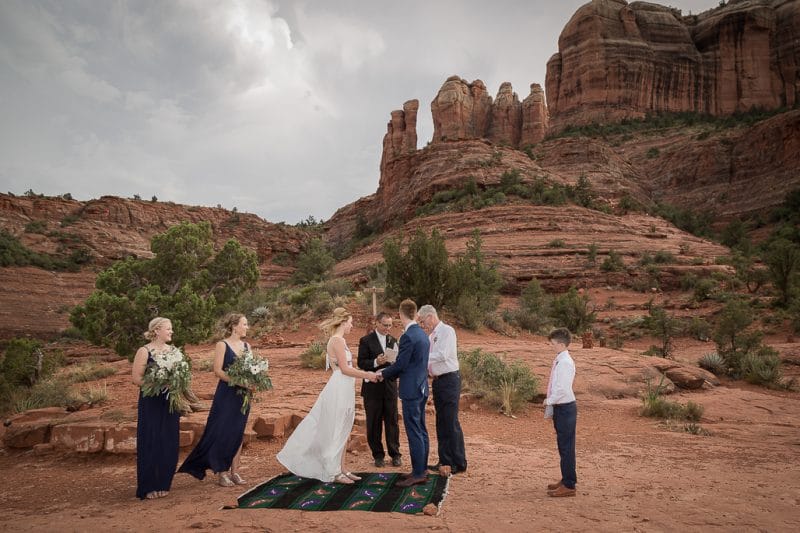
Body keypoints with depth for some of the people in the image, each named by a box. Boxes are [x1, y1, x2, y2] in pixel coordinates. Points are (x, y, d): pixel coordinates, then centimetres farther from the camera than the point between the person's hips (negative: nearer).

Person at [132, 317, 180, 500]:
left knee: (169, 445, 7)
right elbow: (137, 378, -12)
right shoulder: (144, 351, -8)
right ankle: (148, 487, 12)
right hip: (151, 404, -5)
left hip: (170, 402, 5)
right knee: (150, 445, 0)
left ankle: (163, 485, 20)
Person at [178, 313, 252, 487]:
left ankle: (234, 471, 17)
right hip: (226, 395, -5)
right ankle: (222, 472, 10)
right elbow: (218, 371, -13)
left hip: (242, 395, 6)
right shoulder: (222, 345, -6)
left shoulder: (246, 346, 10)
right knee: (222, 433, -2)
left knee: (238, 433, 9)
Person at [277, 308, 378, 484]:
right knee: (335, 431, 0)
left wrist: (366, 374, 12)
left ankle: (342, 469, 20)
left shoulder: (338, 340, 15)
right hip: (339, 390, -10)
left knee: (343, 432, 13)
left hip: (344, 391, 10)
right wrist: (367, 375, -11)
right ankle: (334, 472, 9)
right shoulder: (337, 340, -15)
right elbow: (345, 369, -18)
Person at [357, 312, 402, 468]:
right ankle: (378, 455, 18)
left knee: (392, 421, 6)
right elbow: (361, 363, -8)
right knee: (374, 423, 6)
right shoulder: (366, 340, -4)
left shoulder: (393, 340, 10)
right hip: (373, 387, -3)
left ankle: (395, 454, 17)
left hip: (390, 386, 3)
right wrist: (376, 362, -25)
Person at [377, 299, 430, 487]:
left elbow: (400, 365, -16)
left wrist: (383, 373, 2)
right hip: (422, 388, 10)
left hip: (411, 391, -10)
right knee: (421, 431, 14)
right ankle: (421, 470, 22)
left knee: (414, 433, -4)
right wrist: (388, 371, 17)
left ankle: (418, 474, 2)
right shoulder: (423, 334, 11)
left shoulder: (408, 337, -18)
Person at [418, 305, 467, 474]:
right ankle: (445, 460, 22)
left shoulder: (447, 331, -10)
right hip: (437, 381, 9)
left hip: (449, 379, -9)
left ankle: (459, 463, 3)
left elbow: (442, 355, -20)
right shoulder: (431, 336, 15)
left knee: (451, 422, -6)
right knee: (441, 423, 13)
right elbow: (428, 359, 15)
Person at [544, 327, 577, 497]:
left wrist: (549, 401, -12)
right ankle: (566, 480, 32)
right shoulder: (559, 361, 9)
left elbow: (562, 389, -24)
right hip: (560, 407, 10)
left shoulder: (565, 363, -19)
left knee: (566, 447, -1)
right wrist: (549, 403, 13)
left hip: (565, 408, -10)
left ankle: (569, 486, 9)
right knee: (563, 445, 19)